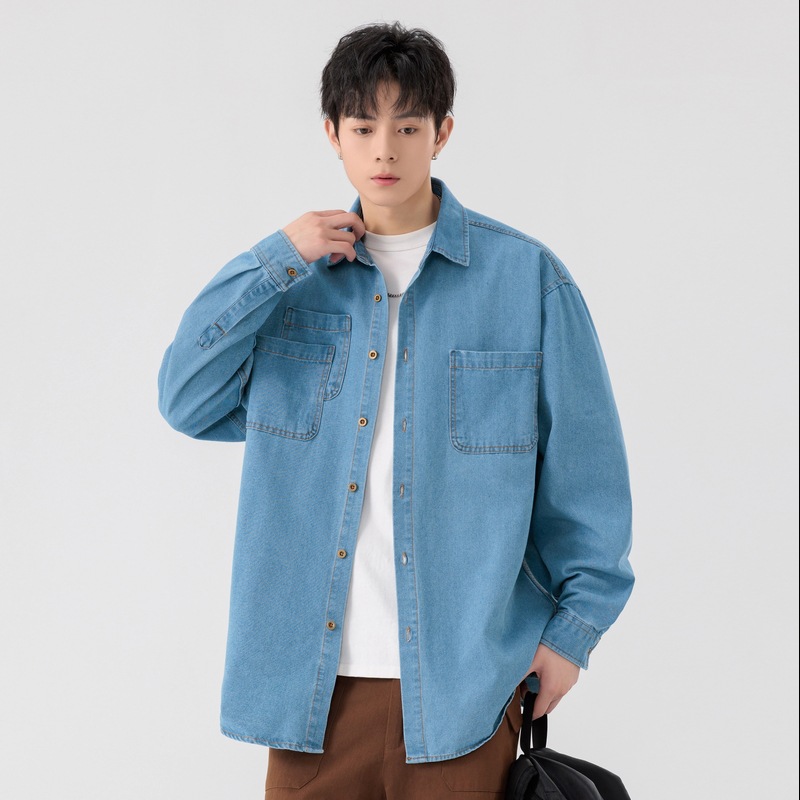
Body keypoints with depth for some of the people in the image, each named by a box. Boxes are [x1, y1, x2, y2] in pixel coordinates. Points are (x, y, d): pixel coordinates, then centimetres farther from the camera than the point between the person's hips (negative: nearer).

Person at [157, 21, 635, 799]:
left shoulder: (525, 277, -1)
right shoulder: (296, 274, 8)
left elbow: (584, 469, 1)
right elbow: (187, 401, 0)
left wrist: (575, 624, -1)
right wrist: (276, 263, -7)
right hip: (310, 678, 3)